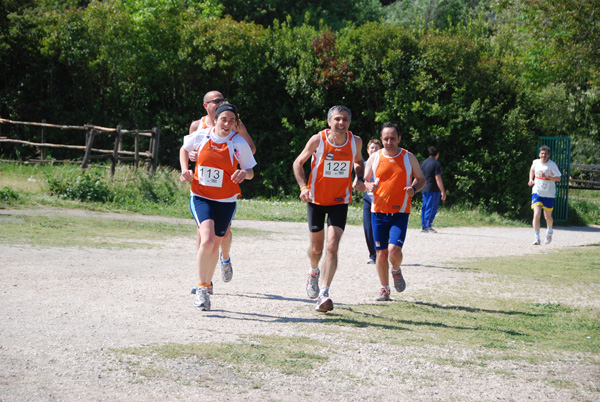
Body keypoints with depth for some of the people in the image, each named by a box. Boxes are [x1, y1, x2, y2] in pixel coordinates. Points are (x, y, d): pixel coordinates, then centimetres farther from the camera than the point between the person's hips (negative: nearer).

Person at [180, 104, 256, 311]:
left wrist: (244, 173, -21)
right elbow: (184, 149, 16)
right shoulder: (201, 136, -5)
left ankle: (207, 284, 35)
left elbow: (250, 171, 2)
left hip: (225, 202, 1)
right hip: (201, 198, -1)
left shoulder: (239, 144, -7)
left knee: (215, 245, 11)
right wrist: (185, 170, 1)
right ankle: (202, 287, -7)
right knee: (207, 240, -22)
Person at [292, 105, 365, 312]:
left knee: (332, 246, -15)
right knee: (316, 247, 11)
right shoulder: (318, 140, -14)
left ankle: (323, 294, -14)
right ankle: (314, 272, 46)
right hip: (316, 199, -1)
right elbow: (298, 163, -2)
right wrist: (304, 187, -17)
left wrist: (359, 178, -5)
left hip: (340, 201, 1)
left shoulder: (355, 141, -7)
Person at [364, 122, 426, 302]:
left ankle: (396, 271, 16)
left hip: (400, 213, -2)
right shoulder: (374, 158, 3)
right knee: (381, 253, 4)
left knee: (394, 249, -18)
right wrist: (369, 186, -14)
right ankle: (384, 289, 20)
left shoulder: (409, 158, 1)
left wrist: (414, 189, -12)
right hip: (379, 211, 2)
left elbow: (421, 179, 11)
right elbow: (365, 181, 11)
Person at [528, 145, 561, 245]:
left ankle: (549, 231, 45)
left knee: (548, 216, 12)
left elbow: (558, 178, -14)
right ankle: (537, 238, -15)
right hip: (537, 192, 2)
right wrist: (531, 180, 9)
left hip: (549, 194, -2)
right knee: (536, 214, -16)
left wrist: (546, 176, -26)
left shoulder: (552, 165, -11)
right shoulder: (535, 162, 1)